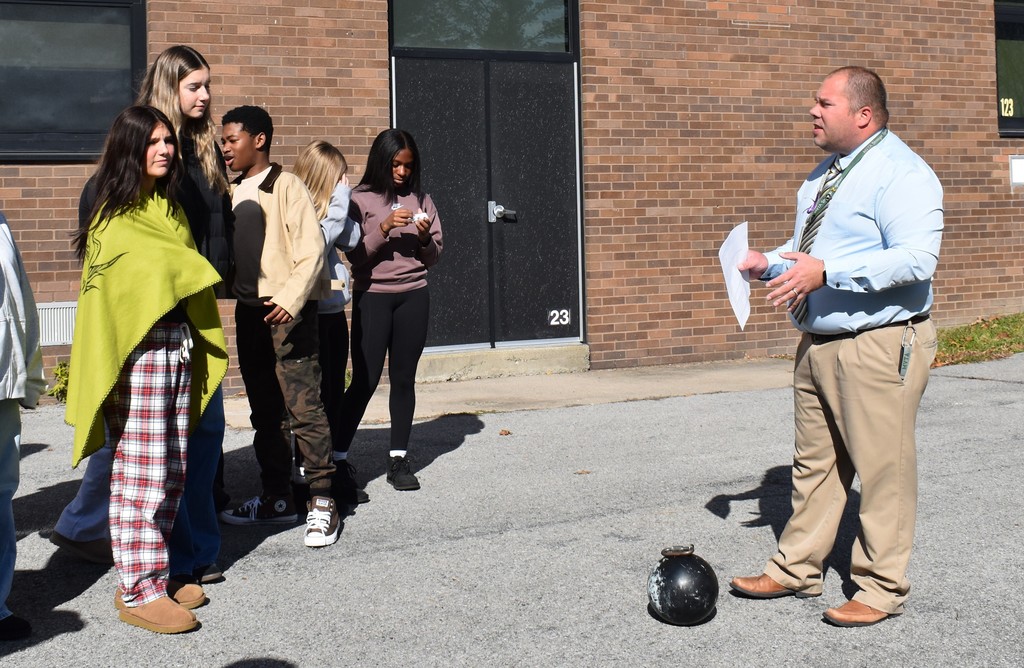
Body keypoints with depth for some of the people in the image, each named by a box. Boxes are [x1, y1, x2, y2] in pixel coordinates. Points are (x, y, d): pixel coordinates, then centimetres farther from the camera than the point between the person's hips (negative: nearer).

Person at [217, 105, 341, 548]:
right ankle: (277, 498, 22)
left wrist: (291, 299, -21)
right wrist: (228, 289, 5)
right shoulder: (233, 192, 13)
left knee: (303, 407, -8)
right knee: (265, 411, 12)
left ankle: (322, 503, -1)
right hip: (249, 311, 8)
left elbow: (311, 249, -13)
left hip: (286, 312, -8)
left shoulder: (286, 186, -7)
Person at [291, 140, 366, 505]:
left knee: (335, 393, 13)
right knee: (317, 395, -3)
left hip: (334, 311, 8)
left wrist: (343, 198, -1)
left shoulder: (325, 205, 11)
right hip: (312, 314, -8)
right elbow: (319, 240, -22)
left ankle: (335, 465, 23)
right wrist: (340, 201, -14)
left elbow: (352, 239, 5)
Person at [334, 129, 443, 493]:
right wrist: (385, 228, -17)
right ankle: (336, 456, 3)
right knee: (365, 380, -6)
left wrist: (425, 237, -9)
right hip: (372, 296, -3)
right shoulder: (361, 199, 0)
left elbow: (433, 257, 11)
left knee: (404, 378, 5)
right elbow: (355, 255, -6)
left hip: (413, 296, 3)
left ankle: (399, 459, 11)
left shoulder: (421, 199, 9)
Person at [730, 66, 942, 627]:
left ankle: (880, 588, 11)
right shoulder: (825, 174, 17)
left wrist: (827, 272, -30)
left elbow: (916, 259, -25)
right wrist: (770, 262, 9)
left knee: (882, 470, -1)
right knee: (814, 462, 15)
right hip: (817, 343, 9)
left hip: (878, 345, -9)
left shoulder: (901, 174, -13)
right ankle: (796, 569, 26)